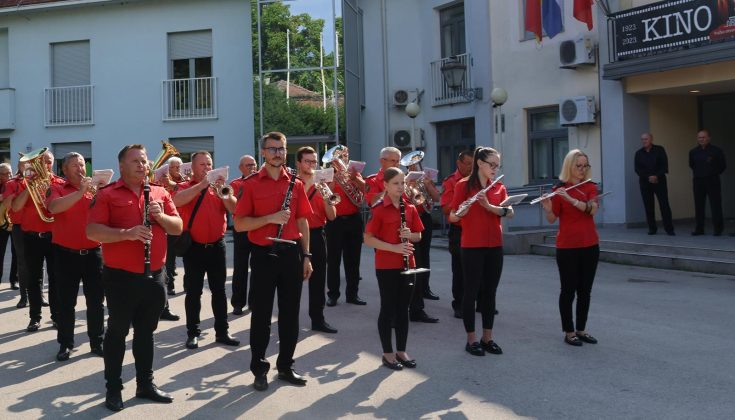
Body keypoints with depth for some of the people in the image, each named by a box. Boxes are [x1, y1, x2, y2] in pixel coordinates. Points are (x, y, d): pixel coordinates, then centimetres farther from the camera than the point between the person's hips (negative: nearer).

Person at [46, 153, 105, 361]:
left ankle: (97, 342, 16)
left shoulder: (95, 188, 7)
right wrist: (80, 192, -28)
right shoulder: (57, 189, 0)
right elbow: (53, 207, -22)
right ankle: (65, 344, 15)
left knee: (96, 301, 7)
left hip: (93, 253, 2)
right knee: (66, 302, 5)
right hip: (66, 254, -2)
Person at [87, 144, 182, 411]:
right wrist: (127, 233, -23)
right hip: (120, 277, -4)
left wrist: (160, 215, -12)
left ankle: (146, 384, 24)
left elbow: (178, 228, 7)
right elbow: (92, 231, -12)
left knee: (146, 332, 14)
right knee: (117, 332, 5)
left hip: (154, 276, 4)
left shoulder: (160, 193, 9)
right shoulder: (106, 195, -4)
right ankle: (113, 388, 15)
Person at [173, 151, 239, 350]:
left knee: (219, 290, 9)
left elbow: (235, 208, -4)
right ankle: (193, 333, 12)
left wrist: (223, 193, -22)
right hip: (194, 247, -2)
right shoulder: (185, 187, 0)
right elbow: (177, 201, -23)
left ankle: (222, 331, 16)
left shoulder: (220, 187, 7)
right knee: (193, 292, 4)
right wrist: (202, 184, -25)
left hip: (217, 246, 3)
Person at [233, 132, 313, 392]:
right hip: (264, 254, -3)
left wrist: (306, 256, 7)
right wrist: (271, 218, -18)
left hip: (292, 253, 3)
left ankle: (286, 366, 22)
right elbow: (239, 224, -7)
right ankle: (259, 369, 14)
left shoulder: (296, 184, 7)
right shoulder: (251, 184, -3)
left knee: (290, 312, 9)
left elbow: (302, 222, 11)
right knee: (262, 313, 3)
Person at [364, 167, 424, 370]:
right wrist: (394, 248, -19)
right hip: (386, 266, -5)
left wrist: (410, 235, -9)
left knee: (403, 308, 11)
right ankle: (388, 353, 13)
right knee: (388, 308, 3)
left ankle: (401, 351, 21)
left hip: (407, 265, 5)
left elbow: (418, 236, 14)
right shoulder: (379, 209, -9)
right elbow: (368, 239, -11)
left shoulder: (410, 208, 7)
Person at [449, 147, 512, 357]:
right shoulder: (464, 185, -5)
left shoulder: (499, 187, 10)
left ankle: (487, 338, 19)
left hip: (495, 246, 5)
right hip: (472, 247, -5)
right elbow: (452, 217, -7)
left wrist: (489, 206, -20)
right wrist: (460, 213, -29)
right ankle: (471, 340, 9)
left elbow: (509, 212, -5)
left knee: (490, 291, 10)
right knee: (472, 291, 1)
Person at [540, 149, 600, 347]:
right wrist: (548, 208, -27)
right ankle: (569, 332, 9)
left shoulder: (590, 187, 5)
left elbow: (592, 209, -14)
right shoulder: (559, 189, -5)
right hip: (567, 247, -4)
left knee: (585, 290, 10)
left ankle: (581, 329, 21)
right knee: (569, 290, 0)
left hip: (590, 246, 4)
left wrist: (570, 198, -25)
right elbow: (552, 219, -7)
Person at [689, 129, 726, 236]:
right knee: (698, 205, 5)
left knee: (715, 204, -4)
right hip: (698, 181, 3)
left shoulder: (716, 151, -3)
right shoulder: (693, 152, 6)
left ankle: (718, 228, 2)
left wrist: (714, 174, 3)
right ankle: (699, 228, 11)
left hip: (712, 181, -3)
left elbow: (722, 166, 4)